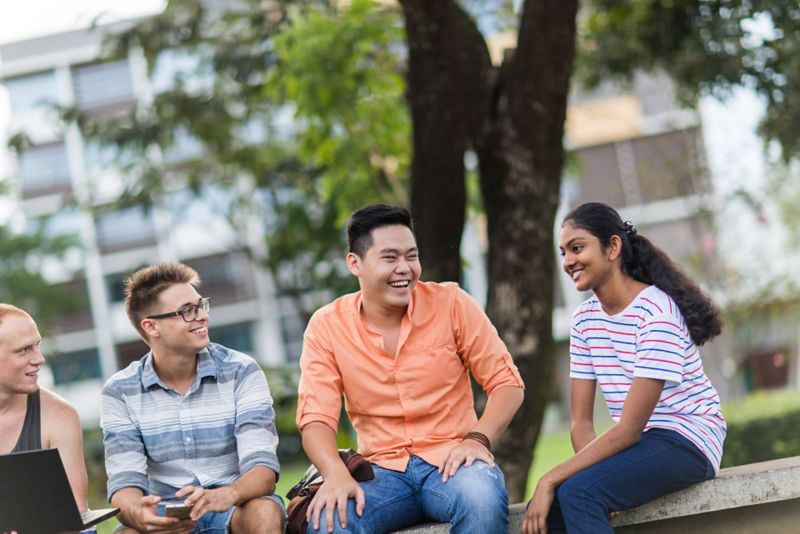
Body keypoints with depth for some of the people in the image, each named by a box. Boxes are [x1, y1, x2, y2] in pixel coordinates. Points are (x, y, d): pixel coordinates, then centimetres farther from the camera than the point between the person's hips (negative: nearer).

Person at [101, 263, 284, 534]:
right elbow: (125, 480, -8)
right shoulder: (120, 391, -2)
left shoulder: (241, 372, -5)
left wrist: (227, 495, -38)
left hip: (235, 509, 1)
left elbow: (262, 467, -14)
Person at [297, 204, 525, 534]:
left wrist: (478, 439, -16)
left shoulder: (451, 303, -1)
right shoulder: (326, 326, 0)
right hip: (381, 471, 0)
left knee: (482, 497, -35)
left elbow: (506, 382, 2)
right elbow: (316, 417, -5)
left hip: (450, 462, 0)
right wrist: (337, 475, -25)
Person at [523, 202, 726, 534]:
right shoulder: (584, 320, 7)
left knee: (578, 492, -29)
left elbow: (629, 430, -22)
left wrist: (551, 479, -24)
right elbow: (581, 422, 4)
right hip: (636, 445, 7)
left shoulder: (656, 312, -18)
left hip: (687, 441, -7)